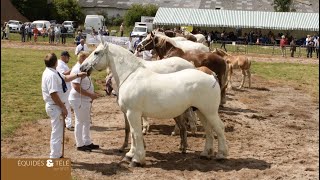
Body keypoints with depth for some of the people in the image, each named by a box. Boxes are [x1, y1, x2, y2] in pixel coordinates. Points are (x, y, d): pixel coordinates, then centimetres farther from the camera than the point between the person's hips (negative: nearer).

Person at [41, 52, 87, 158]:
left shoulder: (53, 73, 10)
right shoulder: (51, 75, -23)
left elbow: (65, 78, 27)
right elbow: (53, 94, -26)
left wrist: (77, 75, 21)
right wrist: (63, 107, -20)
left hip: (56, 106, 11)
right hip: (55, 107, -11)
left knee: (58, 132, 20)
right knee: (57, 133, -3)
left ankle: (57, 155, 31)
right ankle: (54, 157, 4)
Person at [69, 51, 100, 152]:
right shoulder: (77, 70, -18)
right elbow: (76, 87, -26)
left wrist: (92, 95, 10)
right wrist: (90, 95, -24)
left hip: (86, 100, 10)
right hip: (79, 100, -10)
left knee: (86, 122, 16)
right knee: (80, 122, 1)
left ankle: (87, 143, 25)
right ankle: (80, 145, 11)